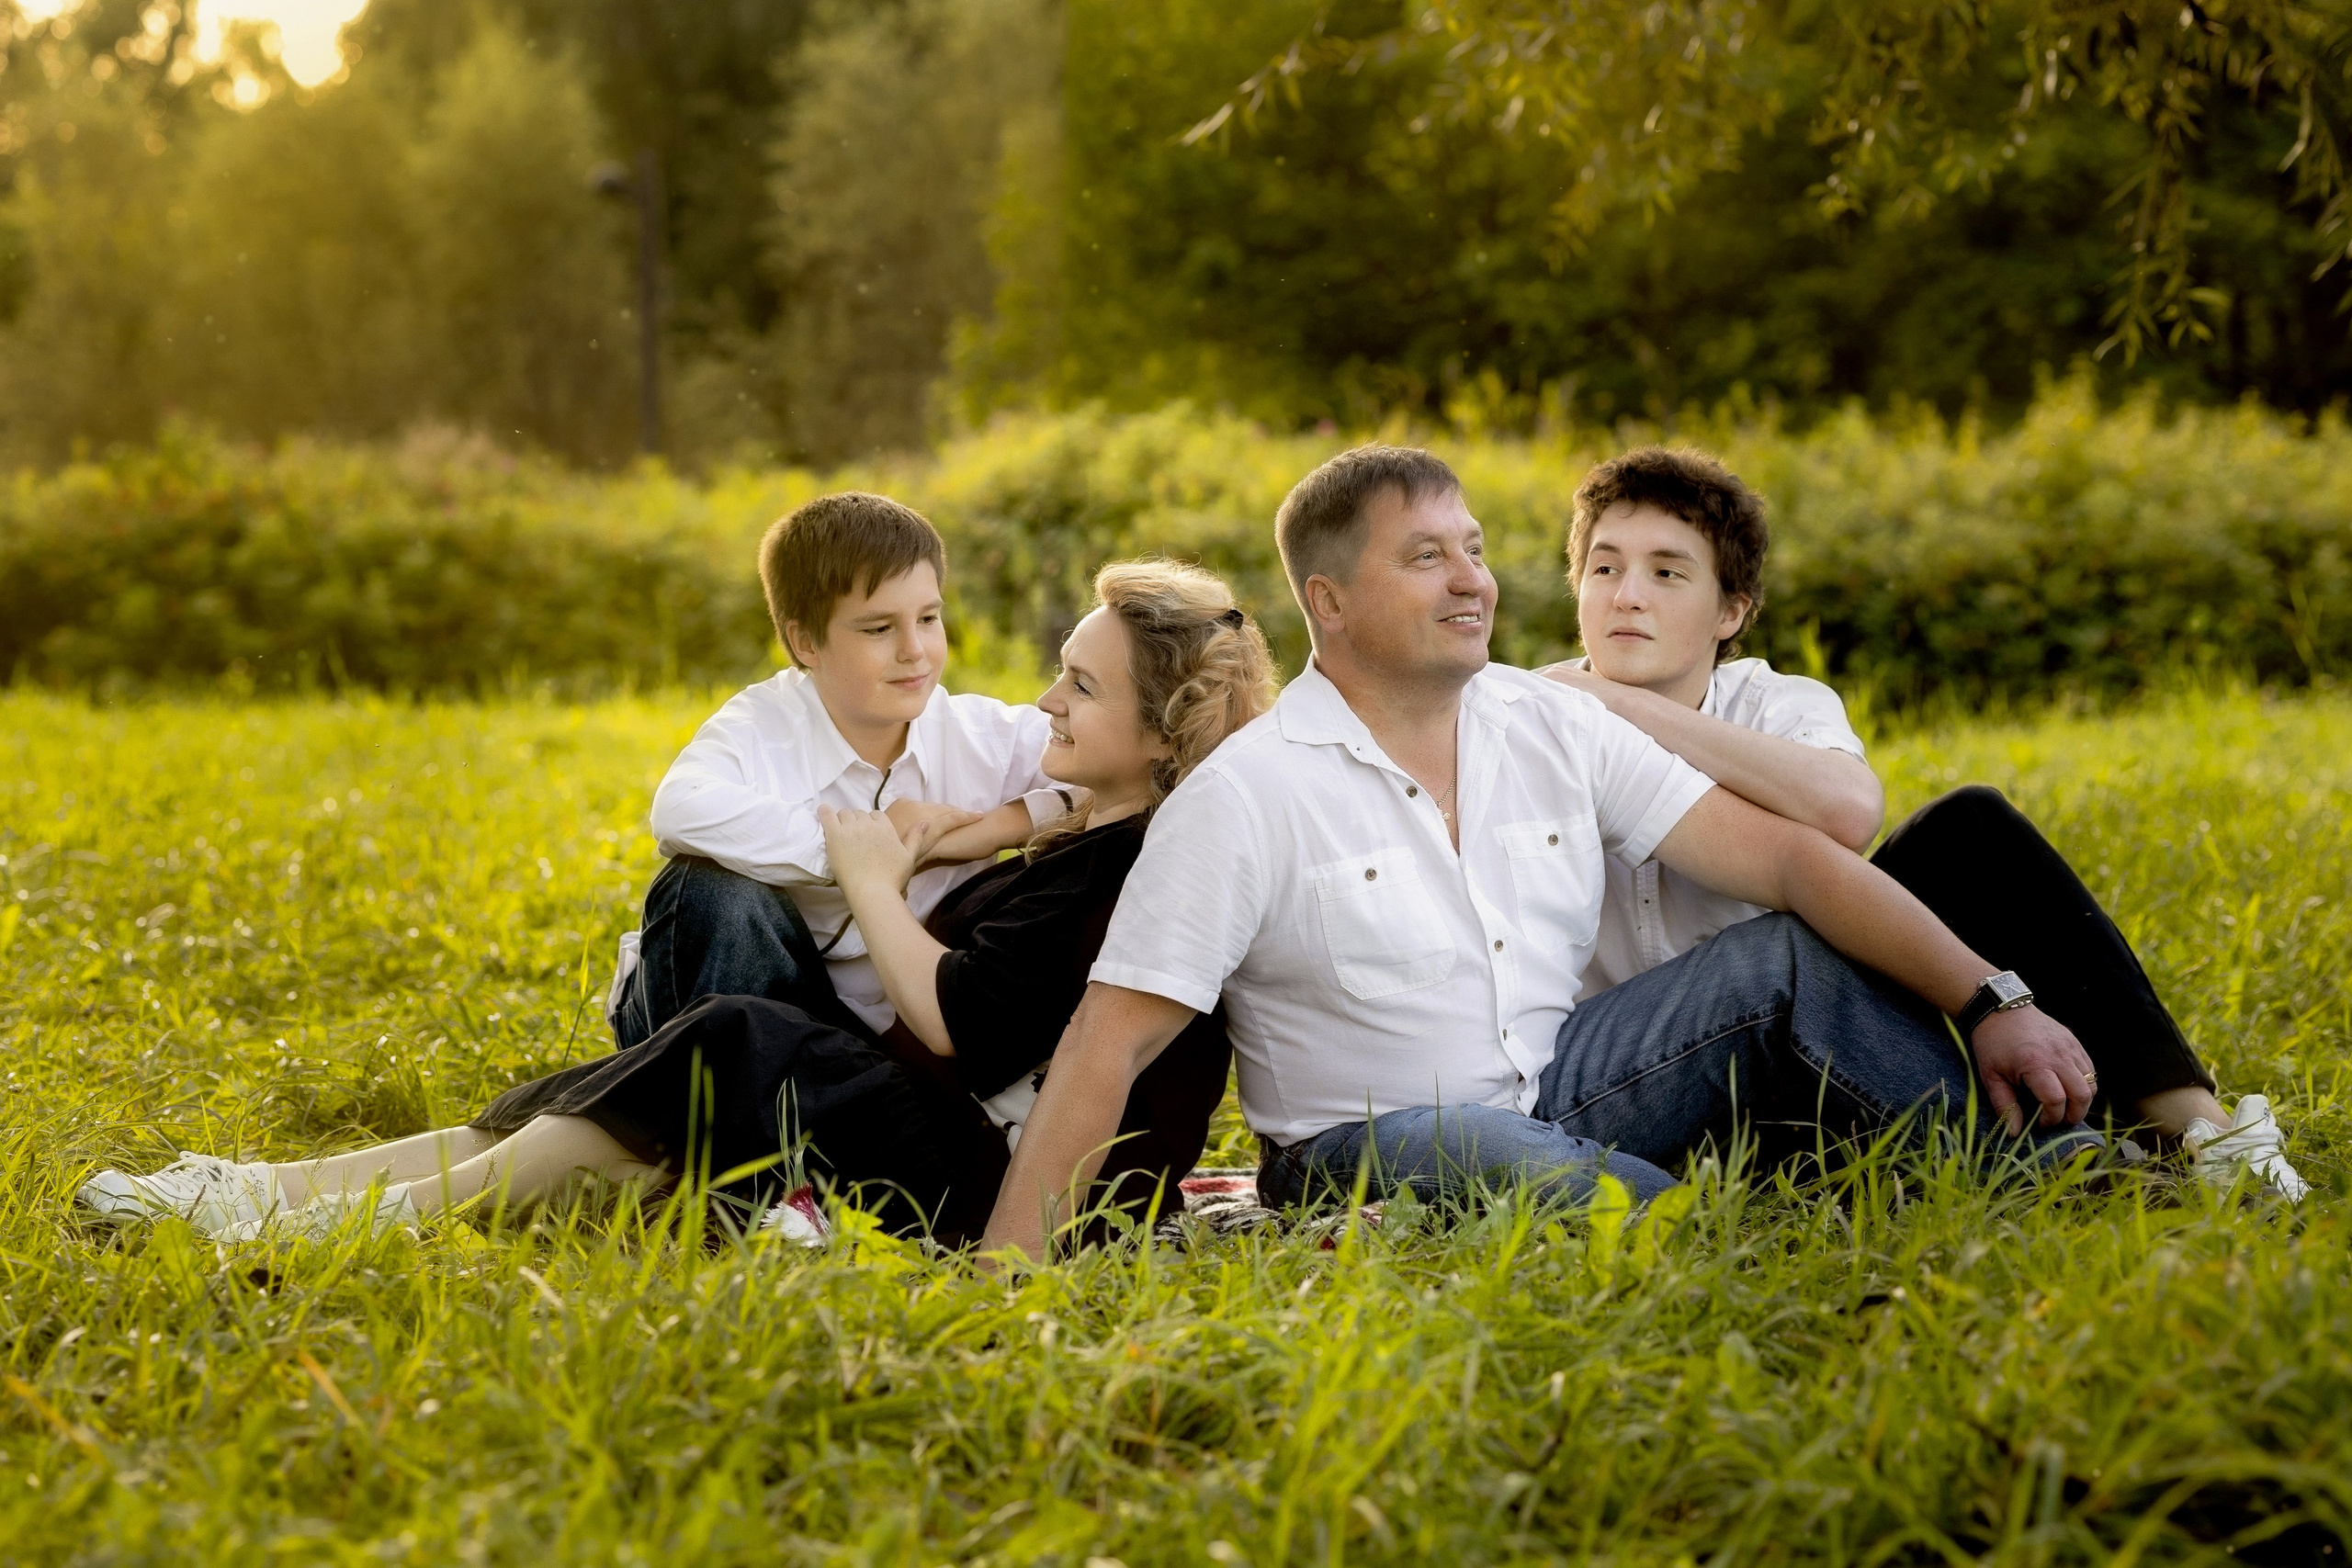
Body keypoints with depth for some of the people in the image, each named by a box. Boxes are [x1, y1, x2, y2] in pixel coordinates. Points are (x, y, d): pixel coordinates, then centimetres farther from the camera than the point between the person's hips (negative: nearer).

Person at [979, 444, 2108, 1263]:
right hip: (1372, 1144, -6)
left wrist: (1990, 1002, -12)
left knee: (1793, 962, -8)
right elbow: (1109, 1044, -14)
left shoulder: (1553, 726, 3)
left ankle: (2045, 1170, -9)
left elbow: (1785, 857, -2)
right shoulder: (1245, 796, -11)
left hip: (1556, 1082, 6)